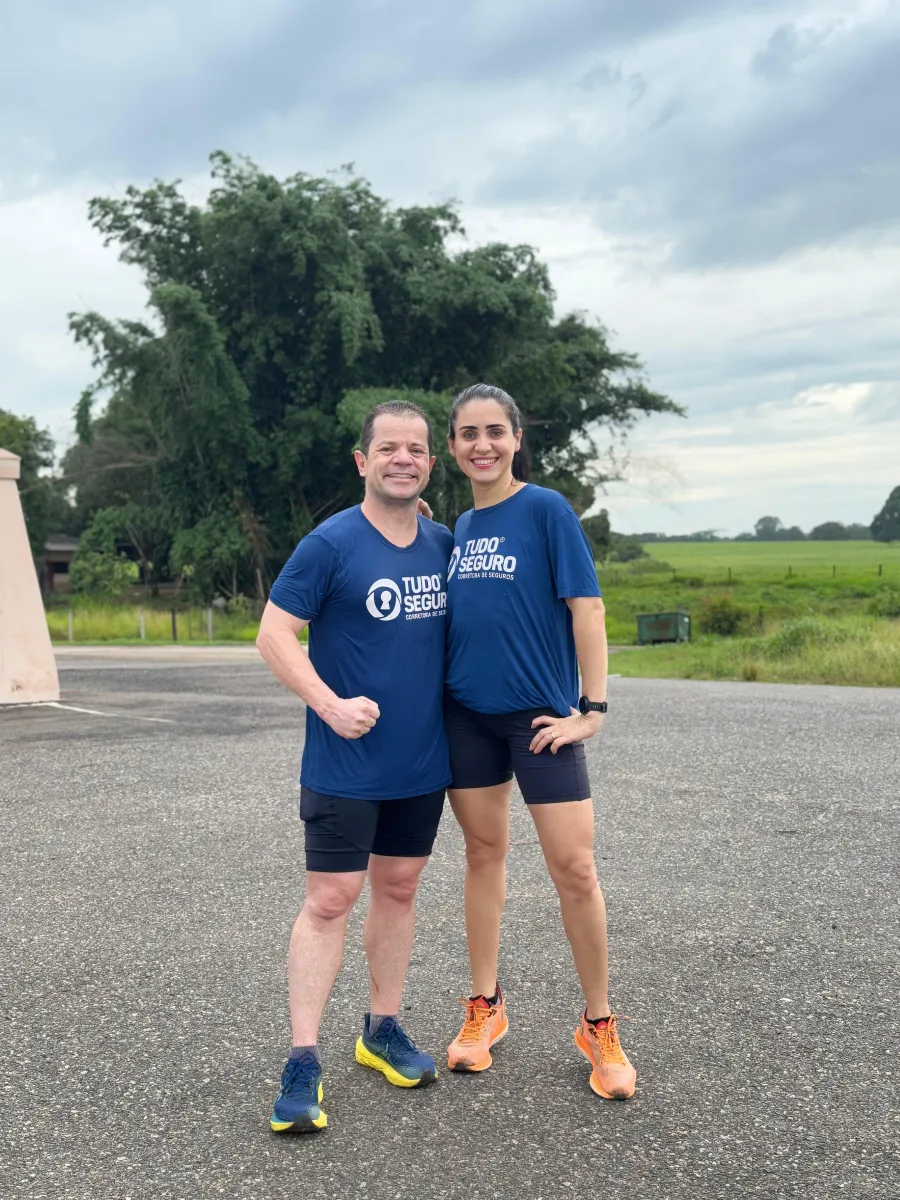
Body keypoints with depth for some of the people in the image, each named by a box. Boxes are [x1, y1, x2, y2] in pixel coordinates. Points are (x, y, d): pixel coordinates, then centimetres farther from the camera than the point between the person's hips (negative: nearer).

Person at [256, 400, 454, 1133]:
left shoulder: (445, 544, 4)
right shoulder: (331, 543, -12)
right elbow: (275, 635, -13)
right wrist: (330, 704, -24)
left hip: (423, 762, 6)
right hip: (345, 765, -5)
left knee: (398, 889, 15)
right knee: (330, 901, -2)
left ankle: (383, 1030, 30)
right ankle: (303, 1062, 7)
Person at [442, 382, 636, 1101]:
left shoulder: (547, 510, -6)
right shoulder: (459, 527, 11)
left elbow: (585, 606, -10)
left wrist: (592, 706, -15)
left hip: (540, 711, -5)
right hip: (467, 712, 5)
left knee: (575, 868, -4)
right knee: (484, 854, 13)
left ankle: (599, 1026, 15)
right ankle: (486, 1007, 28)